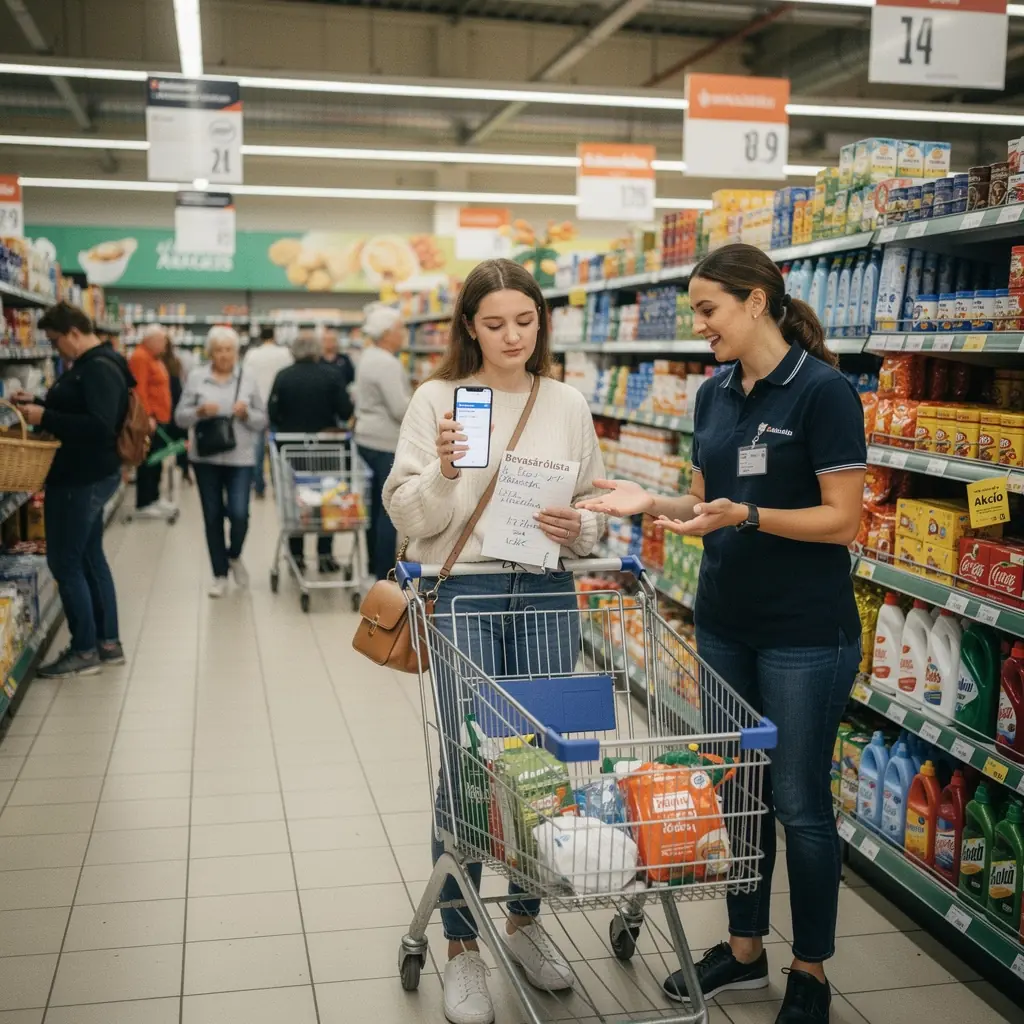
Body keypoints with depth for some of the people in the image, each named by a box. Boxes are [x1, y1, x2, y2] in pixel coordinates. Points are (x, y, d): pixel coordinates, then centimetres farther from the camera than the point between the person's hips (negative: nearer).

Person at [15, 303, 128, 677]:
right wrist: (37, 405, 11)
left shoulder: (98, 368, -20)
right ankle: (108, 643, 23)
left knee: (65, 562, -3)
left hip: (81, 479, -11)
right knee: (90, 558, 15)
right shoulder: (91, 364, 13)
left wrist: (45, 418, -27)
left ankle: (84, 652, 5)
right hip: (89, 476, 11)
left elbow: (100, 425, -30)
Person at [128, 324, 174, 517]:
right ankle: (143, 505, 0)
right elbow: (139, 390, -21)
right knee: (148, 462, -6)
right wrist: (147, 416, -25)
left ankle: (153, 499, 26)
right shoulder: (140, 358, -12)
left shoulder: (154, 359, 18)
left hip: (159, 418, 10)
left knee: (156, 461, 16)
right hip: (150, 420, -10)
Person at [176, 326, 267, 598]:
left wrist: (246, 414, -15)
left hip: (240, 457, -1)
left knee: (239, 513, -10)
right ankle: (220, 574, 19)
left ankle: (234, 555, 22)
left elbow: (262, 421, 5)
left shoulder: (248, 379, 3)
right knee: (212, 517, 7)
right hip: (206, 457, 1)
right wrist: (200, 411, -16)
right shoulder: (196, 377, 2)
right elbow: (180, 417, 3)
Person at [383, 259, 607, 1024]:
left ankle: (526, 920, 31)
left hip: (547, 597, 3)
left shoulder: (568, 404, 8)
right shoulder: (437, 399, 0)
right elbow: (406, 513, -3)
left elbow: (597, 507, 12)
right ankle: (462, 946, 17)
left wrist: (579, 527, -9)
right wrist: (444, 471, -21)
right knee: (467, 770, 1)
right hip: (463, 595, -3)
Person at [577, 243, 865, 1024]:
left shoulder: (824, 391, -14)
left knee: (798, 800, 5)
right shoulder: (714, 395, 7)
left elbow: (843, 521, -16)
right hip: (724, 623, 7)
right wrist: (651, 502, -5)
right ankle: (744, 950, 32)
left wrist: (745, 515, -27)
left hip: (806, 635, -7)